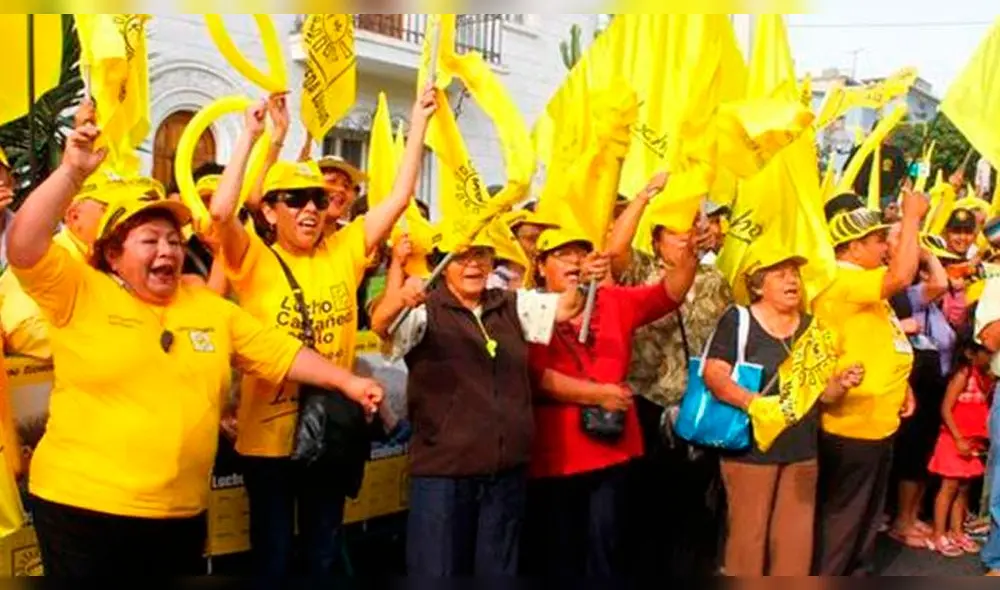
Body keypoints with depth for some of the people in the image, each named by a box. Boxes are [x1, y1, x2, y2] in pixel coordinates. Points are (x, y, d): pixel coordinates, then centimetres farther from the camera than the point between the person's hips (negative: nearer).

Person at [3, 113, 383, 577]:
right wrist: (72, 173, -22)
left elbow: (282, 353, 9)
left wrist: (347, 382, 2)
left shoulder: (211, 306, 9)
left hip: (183, 514, 5)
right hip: (85, 508, -4)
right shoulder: (81, 294, -4)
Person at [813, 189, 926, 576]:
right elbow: (901, 277, -35)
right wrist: (912, 216, -24)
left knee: (866, 516, 21)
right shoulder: (841, 281, -20)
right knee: (840, 518, 1)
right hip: (851, 424, -11)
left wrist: (902, 386, 11)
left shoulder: (861, 287, 14)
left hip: (876, 421, 11)